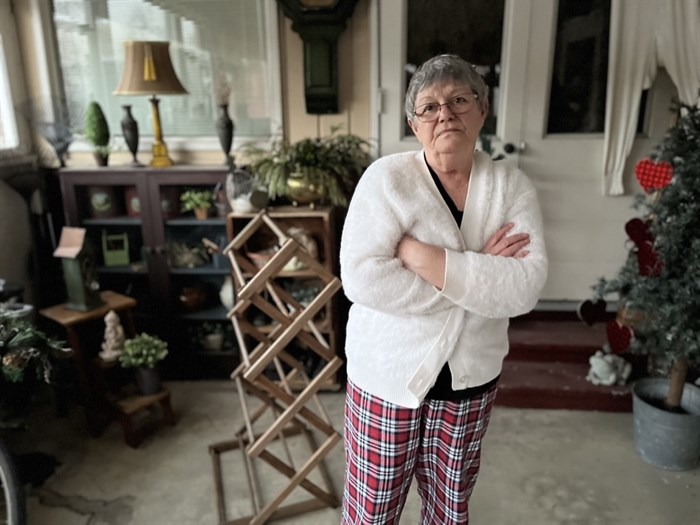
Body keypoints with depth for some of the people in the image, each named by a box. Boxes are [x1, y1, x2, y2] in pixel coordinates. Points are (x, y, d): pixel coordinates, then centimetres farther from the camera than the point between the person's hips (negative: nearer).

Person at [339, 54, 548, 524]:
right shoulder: (387, 177, -13)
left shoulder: (512, 186, -5)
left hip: (471, 378, 3)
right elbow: (361, 278, -25)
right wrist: (477, 273, -21)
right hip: (387, 375, -2)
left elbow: (525, 286, -18)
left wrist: (423, 256, -26)